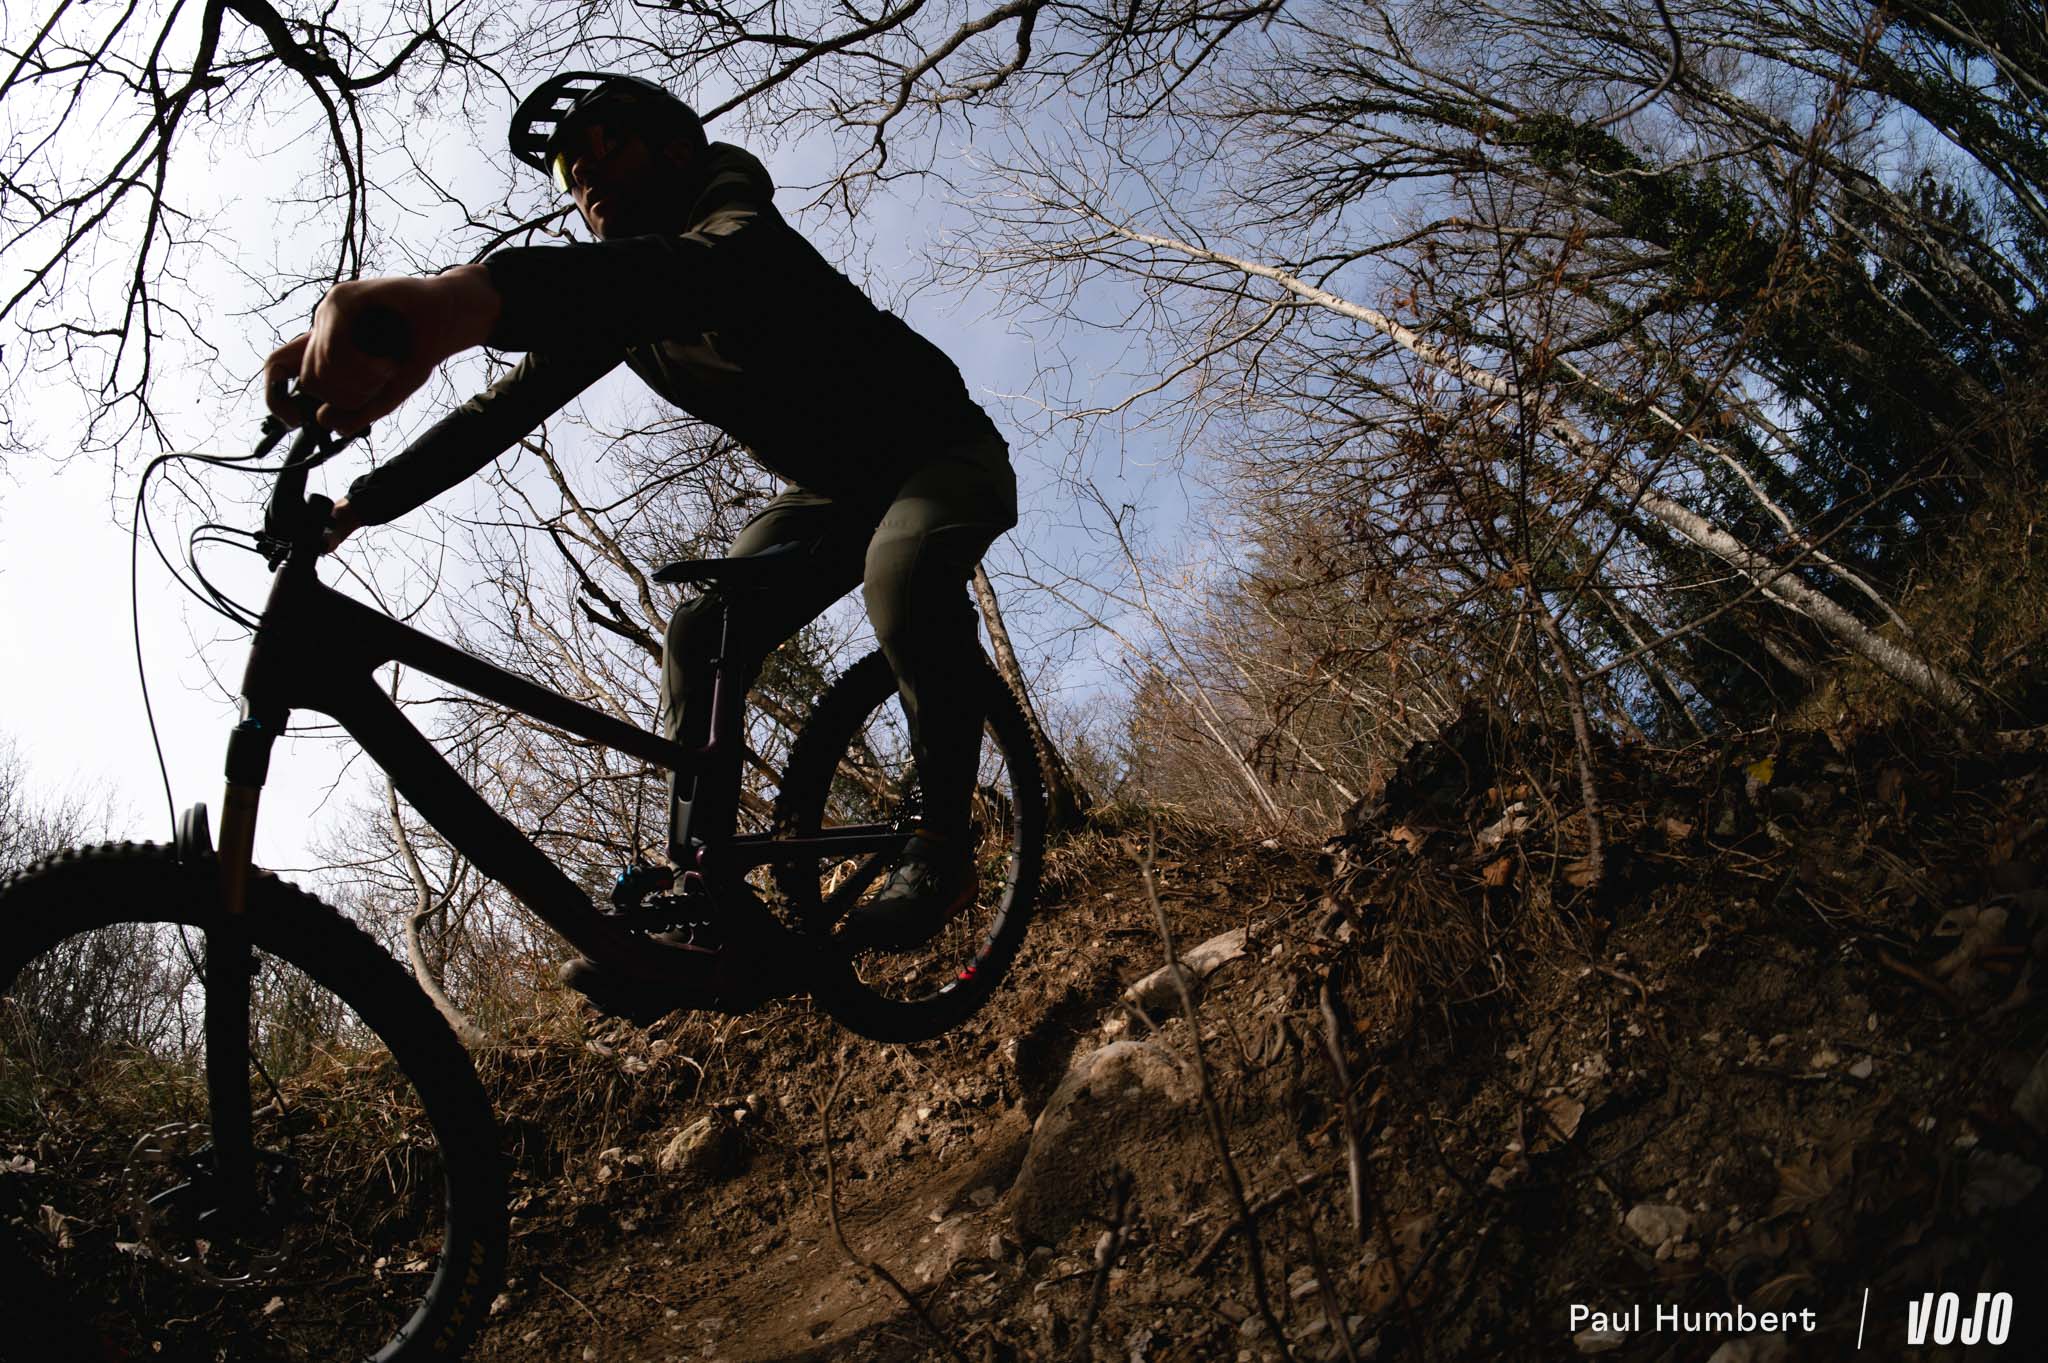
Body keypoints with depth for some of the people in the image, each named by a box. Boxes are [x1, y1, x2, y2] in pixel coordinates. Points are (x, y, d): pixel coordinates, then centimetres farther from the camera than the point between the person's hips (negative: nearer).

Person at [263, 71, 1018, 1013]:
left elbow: (701, 273, -53)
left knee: (905, 573, -39)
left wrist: (474, 296, -71)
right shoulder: (613, 299, -1)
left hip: (941, 450, -7)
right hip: (825, 489, 7)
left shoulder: (738, 226, -28)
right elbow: (509, 406, -3)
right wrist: (362, 501, -15)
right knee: (700, 641, -12)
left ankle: (944, 842, -24)